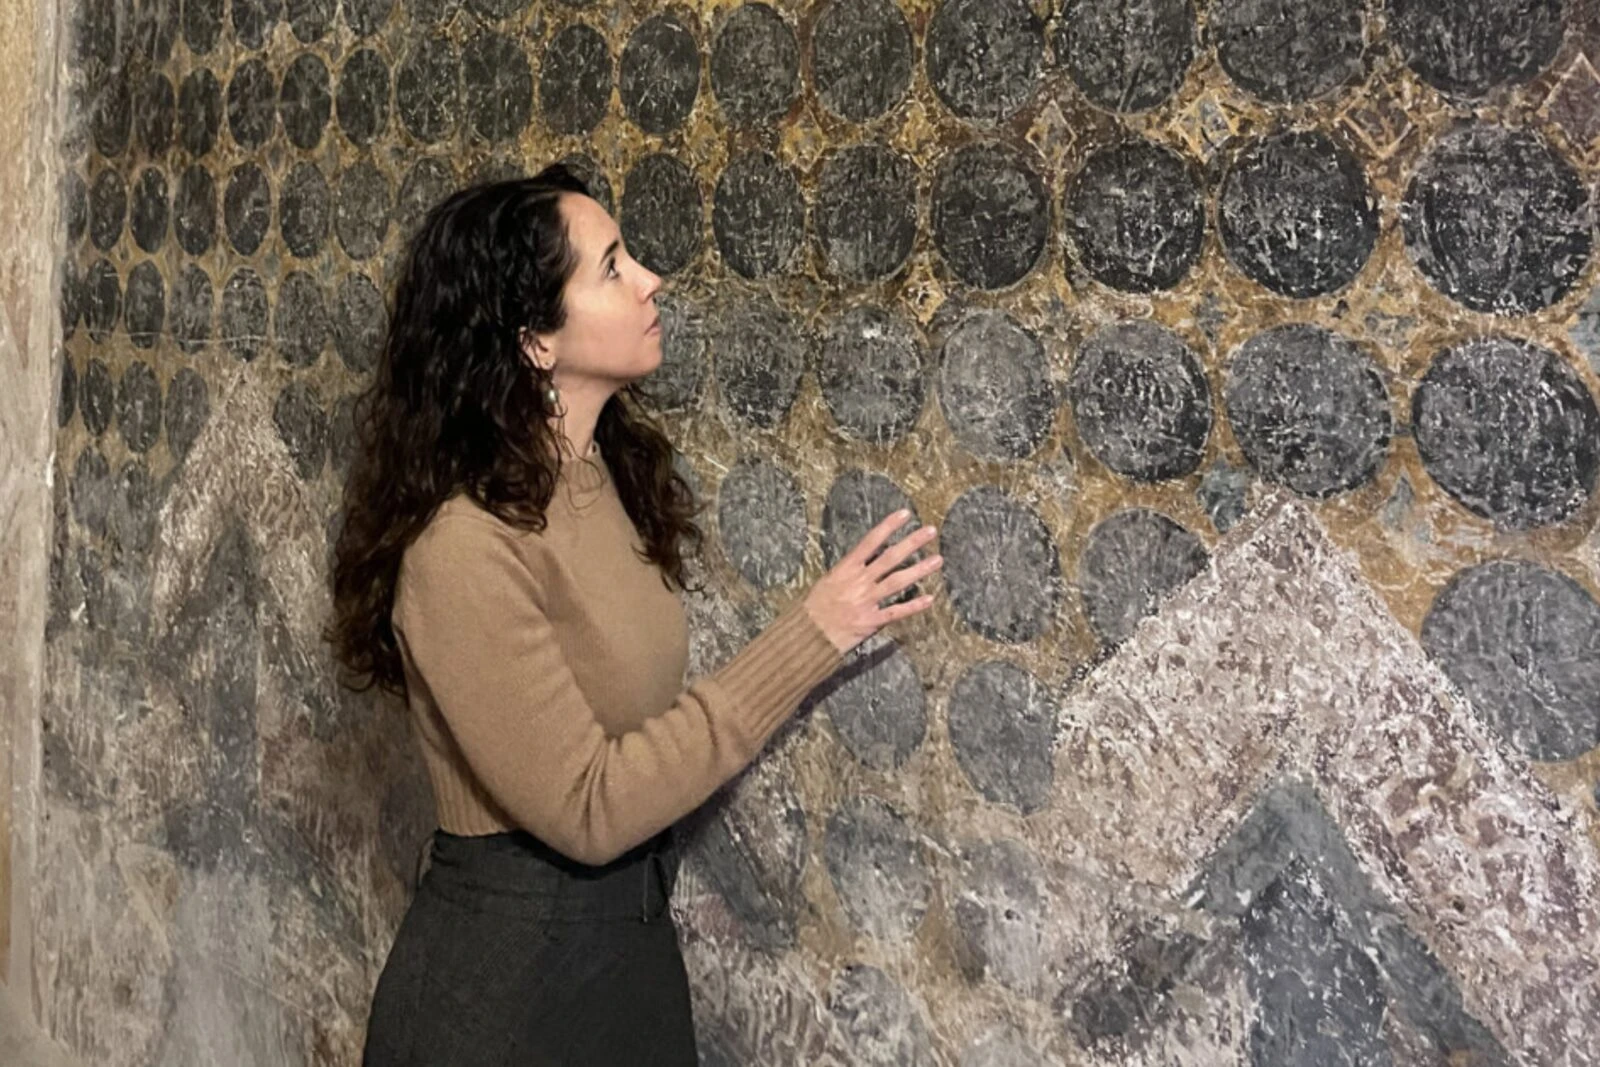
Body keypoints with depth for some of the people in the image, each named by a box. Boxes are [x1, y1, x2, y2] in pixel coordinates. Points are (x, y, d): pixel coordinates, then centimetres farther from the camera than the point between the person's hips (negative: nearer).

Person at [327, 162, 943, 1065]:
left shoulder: (609, 473, 0)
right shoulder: (464, 547, -25)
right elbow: (587, 809, -25)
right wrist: (809, 637, -25)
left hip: (634, 933, 7)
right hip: (509, 964, -7)